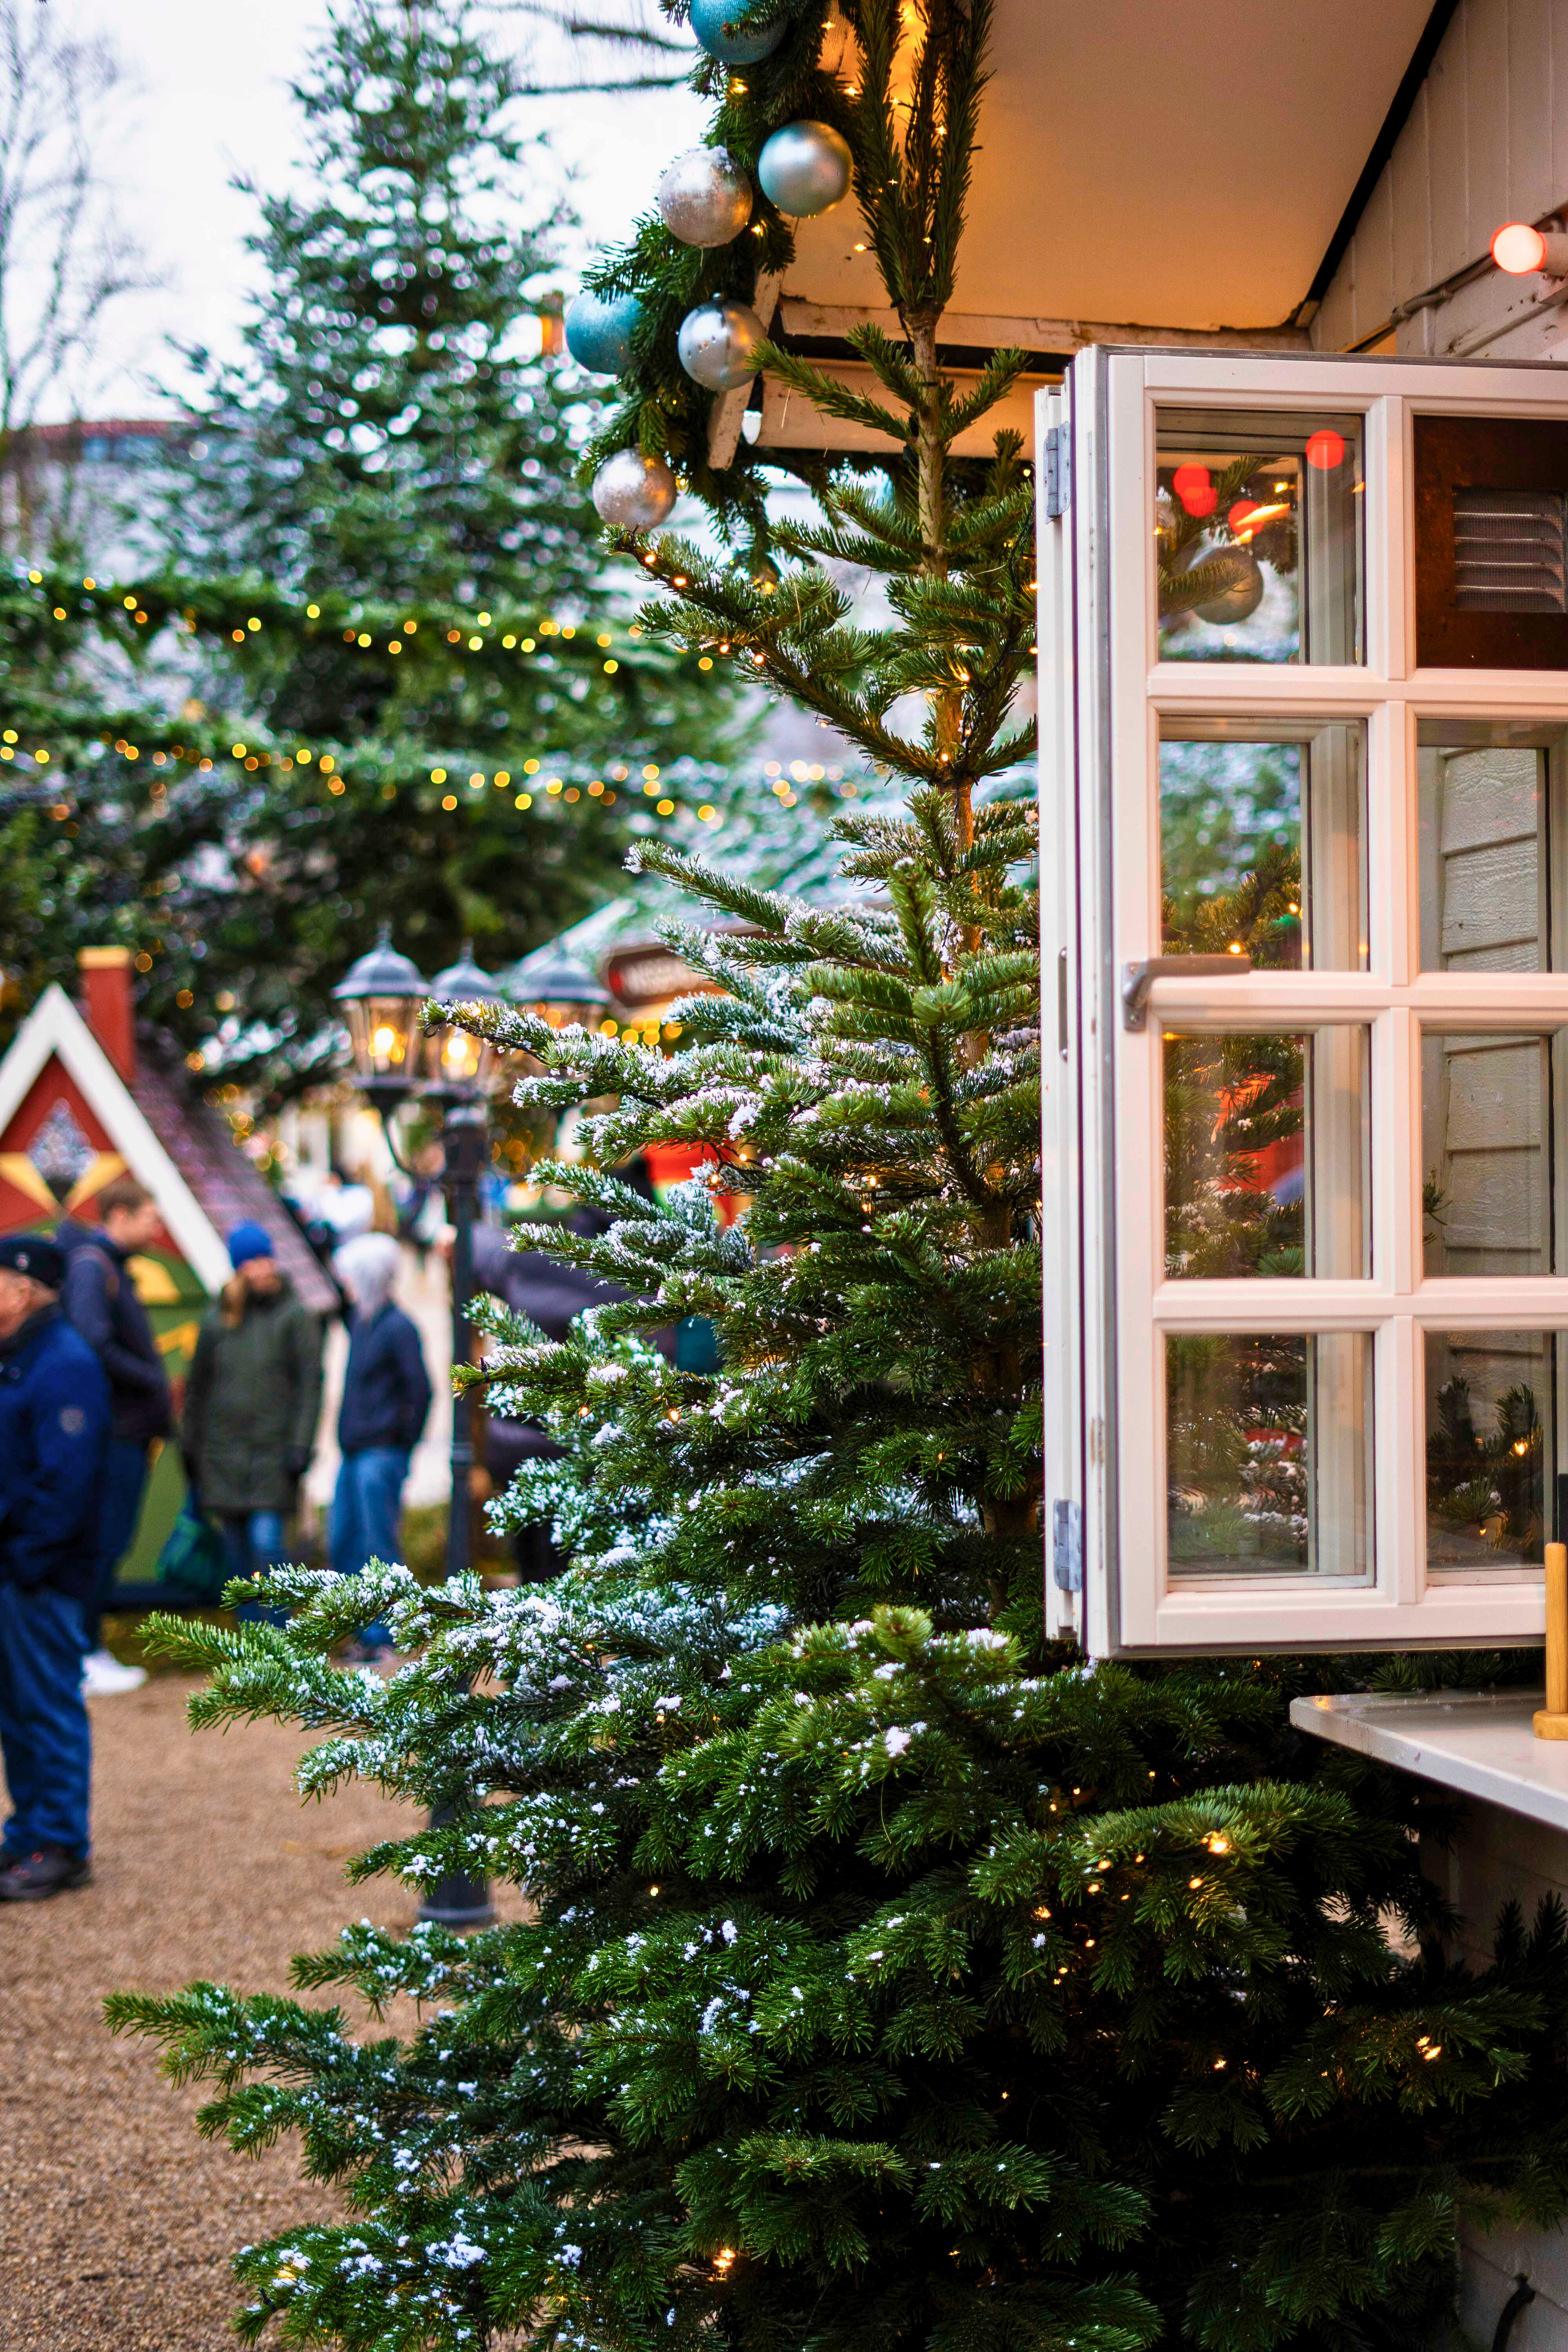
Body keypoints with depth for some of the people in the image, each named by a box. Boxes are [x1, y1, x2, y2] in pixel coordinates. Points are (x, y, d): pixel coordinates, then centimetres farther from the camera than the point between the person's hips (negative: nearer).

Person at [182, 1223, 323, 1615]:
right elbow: (197, 1389, 16)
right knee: (238, 1551, 7)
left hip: (272, 1450, -4)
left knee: (266, 1540, -15)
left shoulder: (295, 1317, 0)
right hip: (224, 1454, 4)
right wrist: (190, 1447, 14)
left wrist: (301, 1445, -10)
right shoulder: (217, 1321, 9)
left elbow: (310, 1386, -2)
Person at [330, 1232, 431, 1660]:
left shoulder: (398, 1328, -12)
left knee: (376, 1548, -5)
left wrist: (404, 1443, -10)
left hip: (381, 1457, -9)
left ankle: (379, 1637, 0)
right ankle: (363, 1631, 19)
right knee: (343, 1547, 11)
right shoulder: (360, 1320, 11)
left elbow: (420, 1389, -15)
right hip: (353, 1454, 9)